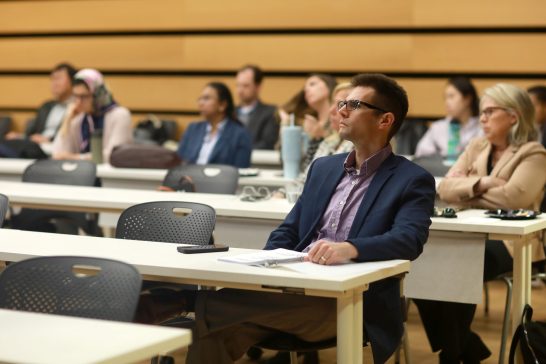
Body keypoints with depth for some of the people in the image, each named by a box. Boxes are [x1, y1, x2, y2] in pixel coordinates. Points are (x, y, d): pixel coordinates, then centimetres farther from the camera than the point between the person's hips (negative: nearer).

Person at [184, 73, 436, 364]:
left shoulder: (412, 181, 1)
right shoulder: (323, 167, 21)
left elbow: (410, 240, -16)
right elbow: (288, 231, 18)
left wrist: (350, 248, -34)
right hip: (295, 288, 6)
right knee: (215, 327, -24)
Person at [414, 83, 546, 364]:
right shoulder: (476, 147, 16)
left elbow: (511, 197, -20)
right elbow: (445, 188, 4)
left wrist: (468, 189, -5)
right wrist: (480, 183, -13)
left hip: (507, 241, -6)